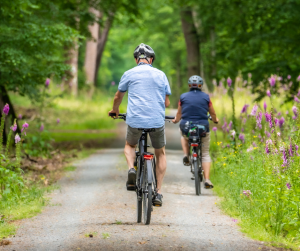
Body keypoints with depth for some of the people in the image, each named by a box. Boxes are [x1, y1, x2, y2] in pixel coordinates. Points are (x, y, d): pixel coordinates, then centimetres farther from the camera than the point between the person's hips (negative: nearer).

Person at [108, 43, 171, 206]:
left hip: (135, 120, -1)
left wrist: (115, 110, 41)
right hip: (157, 120, 1)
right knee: (160, 153, 21)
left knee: (130, 146, 28)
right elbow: (166, 102, 13)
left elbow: (118, 97, 20)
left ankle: (131, 169, -3)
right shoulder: (161, 75, 9)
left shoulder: (129, 74, 6)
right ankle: (158, 193, 12)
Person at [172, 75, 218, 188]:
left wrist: (175, 120, 36)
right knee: (205, 154, 11)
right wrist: (215, 120, 35)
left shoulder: (183, 97, 2)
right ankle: (207, 179, -3)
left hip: (186, 128, 1)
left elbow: (179, 114, 14)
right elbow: (213, 114, 13)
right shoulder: (206, 97, 2)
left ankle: (186, 155, 15)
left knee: (184, 137, 38)